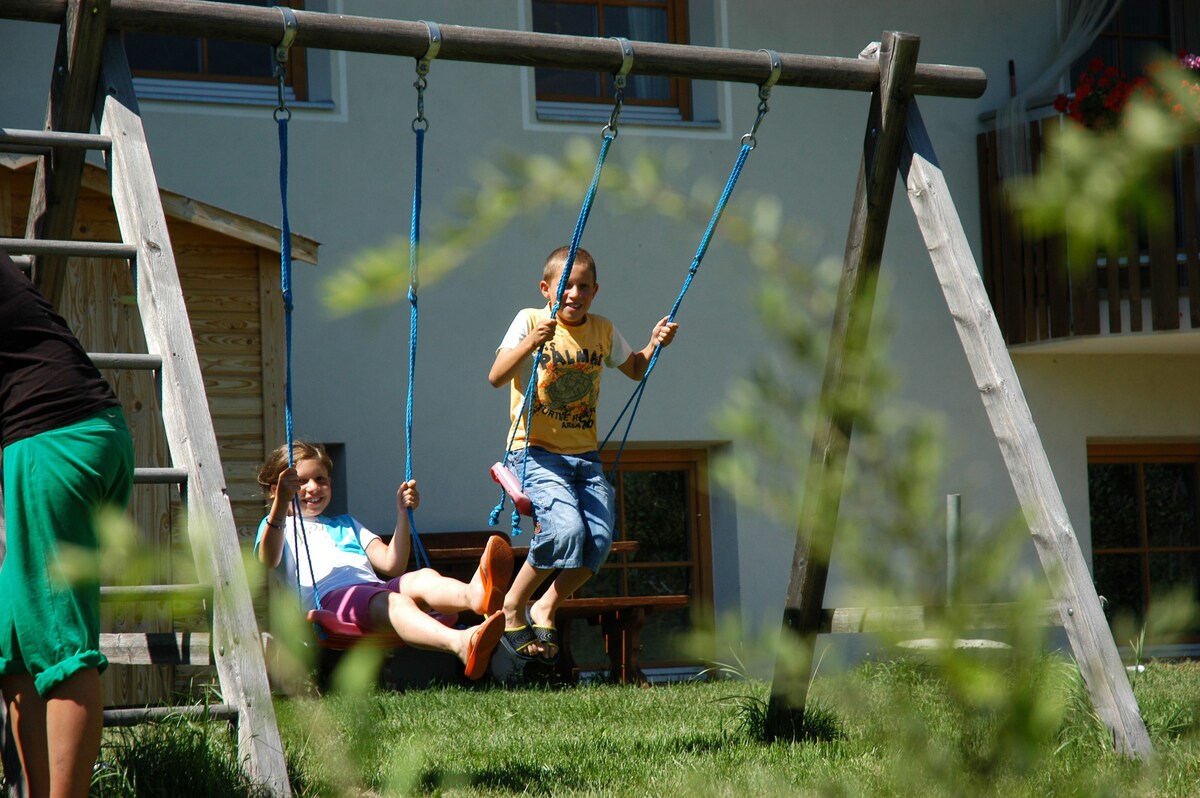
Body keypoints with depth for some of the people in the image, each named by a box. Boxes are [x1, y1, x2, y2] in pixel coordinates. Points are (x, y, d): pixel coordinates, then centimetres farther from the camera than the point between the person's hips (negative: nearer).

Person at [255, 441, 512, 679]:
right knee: (392, 602, -38)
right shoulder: (275, 525, 23)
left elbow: (392, 564, 28)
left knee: (424, 578, -29)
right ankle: (461, 644, -68)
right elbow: (268, 561, -4)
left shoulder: (345, 524, 40)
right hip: (328, 597, -6)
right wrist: (281, 504, -19)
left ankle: (476, 594, -64)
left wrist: (402, 512, 19)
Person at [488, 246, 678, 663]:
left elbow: (634, 370, 26)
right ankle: (513, 606, -3)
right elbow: (496, 377, -16)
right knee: (566, 528, -26)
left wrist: (654, 344, 5)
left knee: (600, 539, -14)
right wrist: (531, 343, -31)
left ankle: (545, 608, 8)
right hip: (536, 452, -5)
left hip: (584, 456, 5)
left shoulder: (603, 331, 8)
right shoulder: (530, 320, -6)